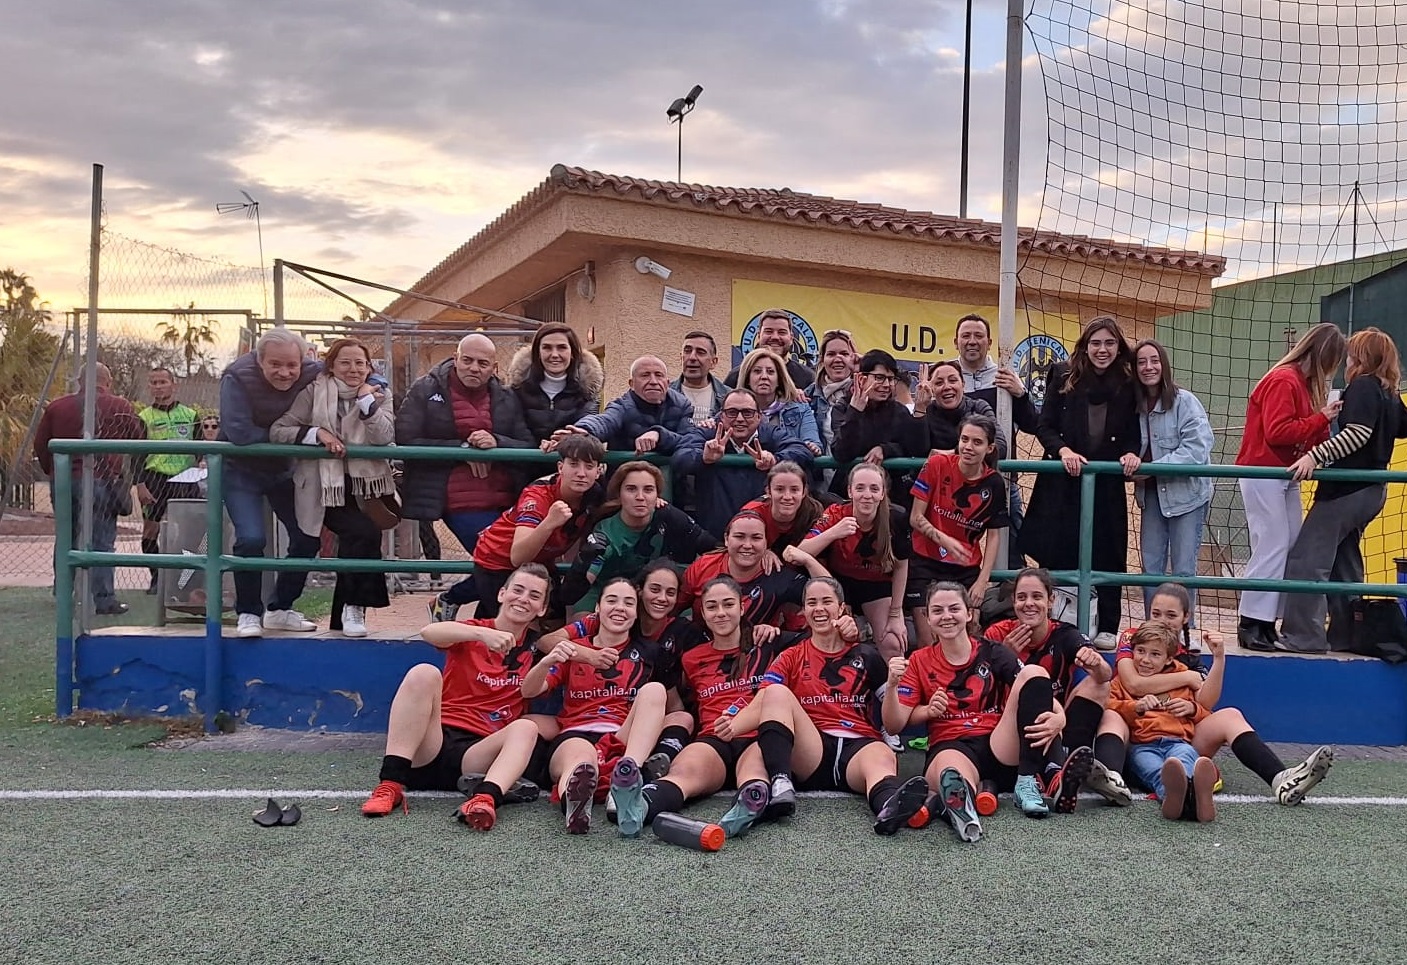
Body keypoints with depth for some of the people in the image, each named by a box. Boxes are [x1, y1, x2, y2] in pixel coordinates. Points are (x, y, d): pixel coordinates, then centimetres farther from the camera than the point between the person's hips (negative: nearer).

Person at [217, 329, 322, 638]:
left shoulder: (315, 375, -16)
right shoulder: (238, 378, -25)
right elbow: (239, 433, -34)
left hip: (284, 470, 5)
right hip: (241, 470, -4)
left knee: (309, 537, 4)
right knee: (251, 539, -20)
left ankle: (280, 610, 22)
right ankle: (248, 613, 2)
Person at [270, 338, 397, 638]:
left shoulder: (378, 396, 6)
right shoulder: (313, 393, -1)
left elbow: (385, 438, -10)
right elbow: (277, 431, -6)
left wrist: (366, 401, -17)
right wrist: (317, 433, -18)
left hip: (363, 485, 4)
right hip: (323, 486, -4)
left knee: (355, 543, 7)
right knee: (365, 533, -24)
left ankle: (345, 614, 29)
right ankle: (353, 607, -7)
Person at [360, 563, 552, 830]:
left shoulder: (534, 651, 14)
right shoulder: (472, 631, 6)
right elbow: (429, 632, -14)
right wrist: (482, 633, -32)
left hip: (477, 754, 1)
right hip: (430, 745, -1)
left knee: (525, 728, -25)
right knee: (424, 673, -23)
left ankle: (485, 798, -54)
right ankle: (390, 785, -30)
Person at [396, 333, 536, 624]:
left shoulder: (507, 399, 11)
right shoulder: (426, 390, 3)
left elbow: (530, 448, 4)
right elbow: (405, 442, -7)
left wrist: (497, 442, -17)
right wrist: (462, 448, -13)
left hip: (504, 500, 4)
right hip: (458, 500, -4)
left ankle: (449, 600, 20)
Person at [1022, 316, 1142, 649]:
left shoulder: (1129, 384, 4)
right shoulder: (1063, 375, 1)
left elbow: (1134, 433, 7)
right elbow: (1044, 426, 0)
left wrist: (1131, 453, -13)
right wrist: (1063, 450, -17)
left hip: (1108, 484, 1)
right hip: (1062, 482, -1)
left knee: (1107, 555, 6)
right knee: (1056, 553, 1)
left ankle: (1107, 628, 15)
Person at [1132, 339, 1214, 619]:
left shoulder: (1185, 401, -12)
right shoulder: (1135, 405, 3)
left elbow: (1197, 449, -20)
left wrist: (1152, 468, -23)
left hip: (1187, 493, -5)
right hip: (1152, 494, 5)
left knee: (1183, 570, 0)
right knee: (1150, 567, 8)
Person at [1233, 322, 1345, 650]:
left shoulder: (1306, 383, 15)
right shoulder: (1283, 380, -13)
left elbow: (1309, 436, 14)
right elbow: (1277, 432, -21)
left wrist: (1327, 419, -2)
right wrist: (1321, 418, -14)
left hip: (1286, 476, 10)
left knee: (1293, 548, 6)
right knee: (1272, 547, -11)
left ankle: (1269, 620, 10)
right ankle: (1251, 623, -6)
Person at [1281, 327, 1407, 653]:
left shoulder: (1363, 385, -10)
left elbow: (1358, 432, -25)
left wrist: (1315, 455, -33)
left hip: (1347, 488, -10)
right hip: (1372, 489, 10)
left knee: (1307, 560, -11)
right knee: (1344, 561, 16)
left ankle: (1302, 636, -15)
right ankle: (1345, 634, 19)